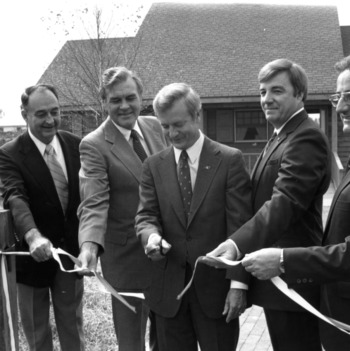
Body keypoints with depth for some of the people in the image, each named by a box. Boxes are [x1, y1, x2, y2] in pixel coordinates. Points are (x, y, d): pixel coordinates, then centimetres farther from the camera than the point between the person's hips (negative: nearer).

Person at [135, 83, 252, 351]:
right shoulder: (153, 166, 7)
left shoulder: (230, 160, -3)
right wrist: (152, 235, -21)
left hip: (216, 286, -2)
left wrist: (238, 284, -11)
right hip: (168, 288, 3)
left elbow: (239, 227, -6)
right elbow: (147, 215, 3)